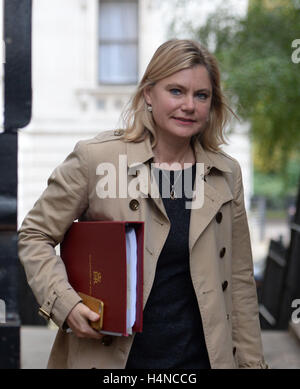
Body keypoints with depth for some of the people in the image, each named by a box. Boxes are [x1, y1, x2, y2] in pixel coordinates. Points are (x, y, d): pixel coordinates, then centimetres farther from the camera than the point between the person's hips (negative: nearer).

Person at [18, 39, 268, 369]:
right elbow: (34, 235, 0)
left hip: (200, 358, 3)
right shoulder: (95, 158, -8)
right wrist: (65, 304, -15)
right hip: (106, 357, -2)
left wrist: (252, 361, 9)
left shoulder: (227, 174, 4)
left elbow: (239, 279, 9)